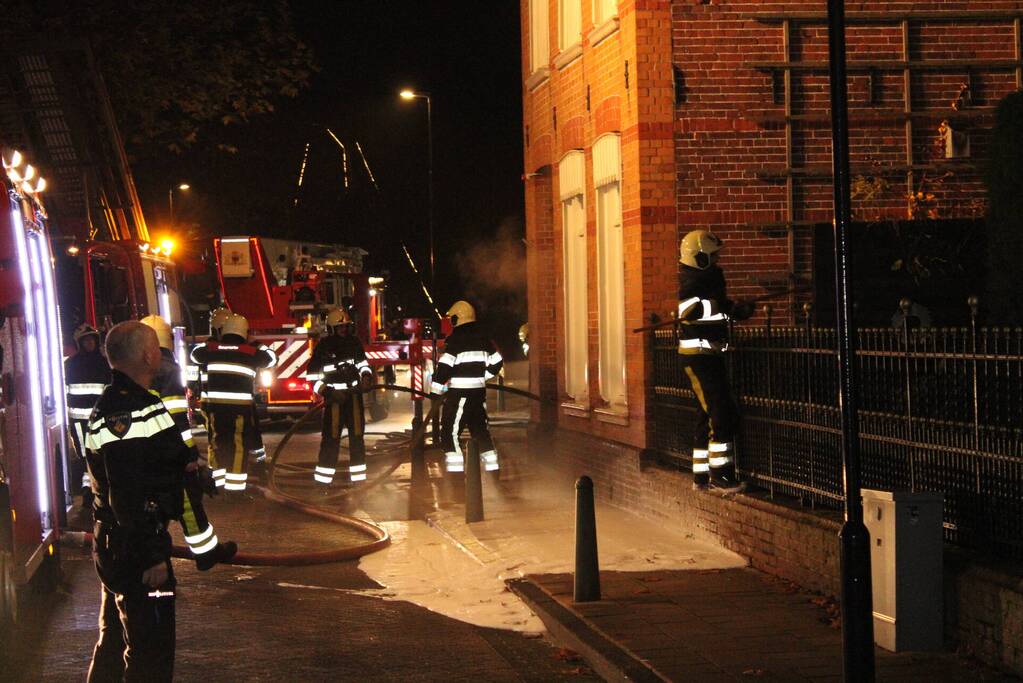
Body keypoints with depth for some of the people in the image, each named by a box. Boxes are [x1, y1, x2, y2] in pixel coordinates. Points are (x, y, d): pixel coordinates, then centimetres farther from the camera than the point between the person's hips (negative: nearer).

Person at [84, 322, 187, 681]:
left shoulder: (115, 405, 12)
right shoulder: (126, 415, -22)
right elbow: (129, 498, -26)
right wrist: (151, 557, -25)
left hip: (115, 544, 11)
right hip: (137, 550, -11)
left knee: (114, 644, 21)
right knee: (150, 651, -6)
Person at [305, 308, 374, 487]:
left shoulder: (354, 342, 6)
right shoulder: (323, 346, -7)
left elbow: (362, 363, 20)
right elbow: (312, 374, -5)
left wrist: (366, 376, 0)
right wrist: (327, 392, -14)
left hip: (354, 394, 4)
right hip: (334, 396, -4)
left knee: (357, 435, 6)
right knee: (331, 437, -8)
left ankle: (357, 475, 14)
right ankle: (323, 478, -4)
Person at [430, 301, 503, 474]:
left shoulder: (455, 338, -11)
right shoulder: (482, 338, 11)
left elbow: (445, 365, -18)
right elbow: (497, 361, 19)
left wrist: (436, 388, -14)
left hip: (459, 393, -7)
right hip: (479, 391, 7)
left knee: (450, 430, -5)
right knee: (480, 428, 16)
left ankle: (454, 468, -13)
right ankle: (491, 465, 15)